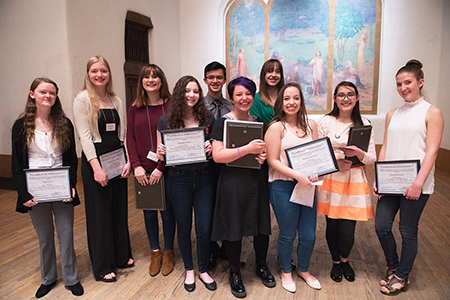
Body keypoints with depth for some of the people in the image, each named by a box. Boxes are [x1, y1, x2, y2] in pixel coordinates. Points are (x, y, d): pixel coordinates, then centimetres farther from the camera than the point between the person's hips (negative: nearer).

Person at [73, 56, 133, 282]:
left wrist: (128, 160, -1)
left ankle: (121, 256, 31)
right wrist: (96, 167, -19)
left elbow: (123, 132, 10)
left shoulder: (116, 100, 10)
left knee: (120, 208, 13)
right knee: (100, 212, 4)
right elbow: (84, 134, -12)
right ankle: (102, 266, 19)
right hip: (95, 159, -5)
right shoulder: (82, 99, -6)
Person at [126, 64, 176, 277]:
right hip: (143, 171, 3)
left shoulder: (170, 106, -5)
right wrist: (136, 166, -7)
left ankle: (168, 252, 31)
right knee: (149, 212, 13)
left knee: (167, 211, 9)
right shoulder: (135, 108, 5)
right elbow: (130, 138, 4)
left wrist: (161, 167, -15)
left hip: (165, 169, -3)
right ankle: (155, 253, 33)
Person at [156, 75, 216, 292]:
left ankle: (203, 270, 32)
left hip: (204, 178, 1)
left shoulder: (208, 120, 1)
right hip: (179, 179, 0)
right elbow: (161, 153, 6)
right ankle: (189, 270, 38)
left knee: (204, 229, 5)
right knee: (184, 227, 14)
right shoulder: (166, 121, -1)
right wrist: (160, 152, -16)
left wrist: (212, 148, -14)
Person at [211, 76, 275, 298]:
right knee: (234, 229, 6)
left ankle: (261, 266, 37)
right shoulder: (223, 122, -7)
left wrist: (264, 155, -3)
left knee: (263, 225, 11)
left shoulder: (258, 122, 9)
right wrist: (248, 149, -24)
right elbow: (217, 155, -17)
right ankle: (234, 273, 29)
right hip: (233, 181, -4)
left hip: (257, 180, 5)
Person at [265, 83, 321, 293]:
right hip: (282, 186, -4)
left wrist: (314, 173, -7)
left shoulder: (310, 125, 8)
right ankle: (286, 272, 35)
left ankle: (304, 270, 39)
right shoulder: (276, 127, -7)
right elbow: (273, 161, -11)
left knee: (309, 235, 11)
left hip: (306, 186, 5)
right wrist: (297, 175, -20)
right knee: (288, 234, 9)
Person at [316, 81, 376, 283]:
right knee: (332, 225, 8)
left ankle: (344, 260, 32)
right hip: (331, 180, 0)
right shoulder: (325, 122, -1)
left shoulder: (364, 124, 4)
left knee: (347, 230, -1)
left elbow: (372, 158, 3)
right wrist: (335, 164, -16)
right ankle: (335, 262, 36)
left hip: (355, 182, 1)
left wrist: (357, 152, -17)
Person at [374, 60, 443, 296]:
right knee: (381, 226, 5)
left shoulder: (432, 113, -3)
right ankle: (392, 266, 31)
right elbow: (385, 148, 10)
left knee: (408, 231, 6)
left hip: (415, 184, -5)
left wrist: (418, 183, -19)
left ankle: (402, 276, 26)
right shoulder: (392, 115, 13)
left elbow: (431, 152, -10)